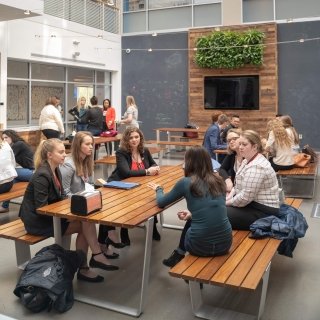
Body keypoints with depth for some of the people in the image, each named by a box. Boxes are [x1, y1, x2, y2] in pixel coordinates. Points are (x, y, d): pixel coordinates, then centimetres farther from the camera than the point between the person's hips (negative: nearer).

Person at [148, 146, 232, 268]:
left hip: (200, 246, -3)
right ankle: (180, 254, 44)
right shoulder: (219, 181, 5)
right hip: (224, 243, 3)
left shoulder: (186, 182, -6)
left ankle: (179, 255, 44)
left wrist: (158, 189, 28)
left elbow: (161, 202, 9)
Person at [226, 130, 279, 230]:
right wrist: (228, 197, 0)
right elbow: (238, 185, 16)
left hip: (262, 212, -10)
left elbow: (245, 197, -26)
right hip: (252, 204, 10)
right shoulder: (247, 161, 10)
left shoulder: (256, 167, -24)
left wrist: (228, 202, -11)